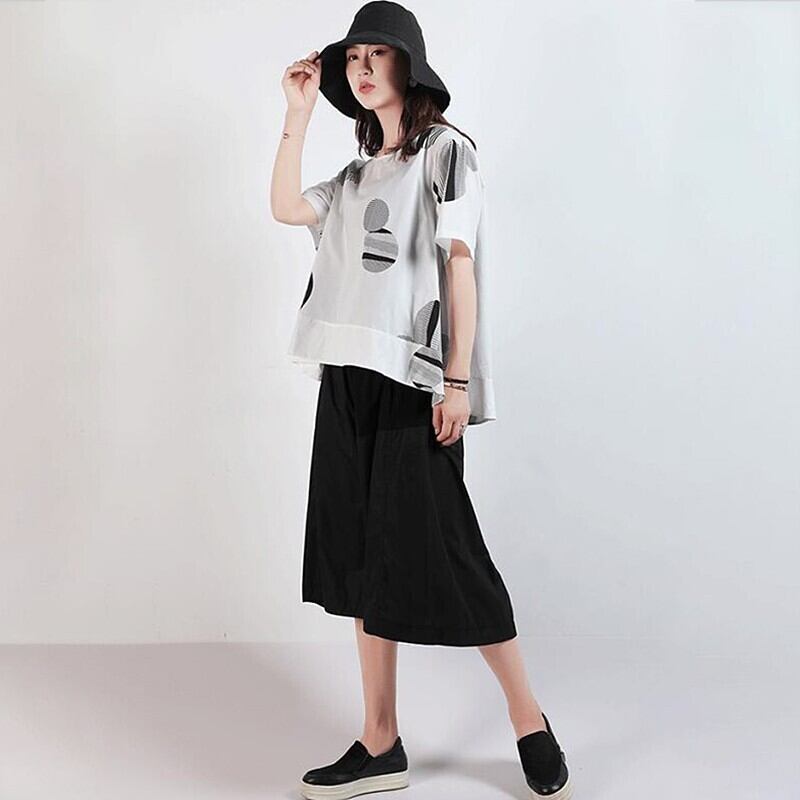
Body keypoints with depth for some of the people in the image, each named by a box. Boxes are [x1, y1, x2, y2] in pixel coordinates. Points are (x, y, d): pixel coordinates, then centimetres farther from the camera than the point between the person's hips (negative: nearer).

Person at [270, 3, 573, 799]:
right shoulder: (359, 171, 20)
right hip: (349, 376, 7)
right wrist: (298, 111, 8)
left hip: (411, 376, -7)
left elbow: (460, 266, -7)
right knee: (362, 556, 5)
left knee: (434, 551, -6)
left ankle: (529, 720, 10)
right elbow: (284, 207, 9)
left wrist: (457, 381, -14)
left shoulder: (446, 150, 0)